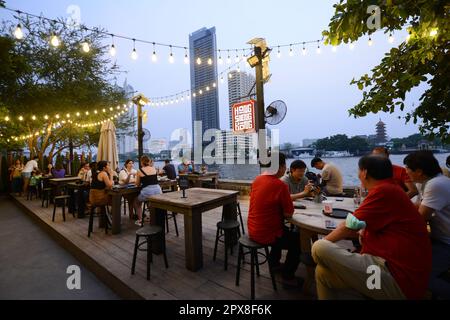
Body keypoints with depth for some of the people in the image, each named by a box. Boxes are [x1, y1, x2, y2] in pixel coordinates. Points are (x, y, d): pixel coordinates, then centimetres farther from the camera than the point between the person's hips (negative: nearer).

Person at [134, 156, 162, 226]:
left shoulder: (140, 171, 2)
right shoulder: (154, 169, 10)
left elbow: (137, 184, 13)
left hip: (147, 191, -4)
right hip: (158, 190, 4)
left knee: (136, 202, 28)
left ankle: (140, 220, 22)